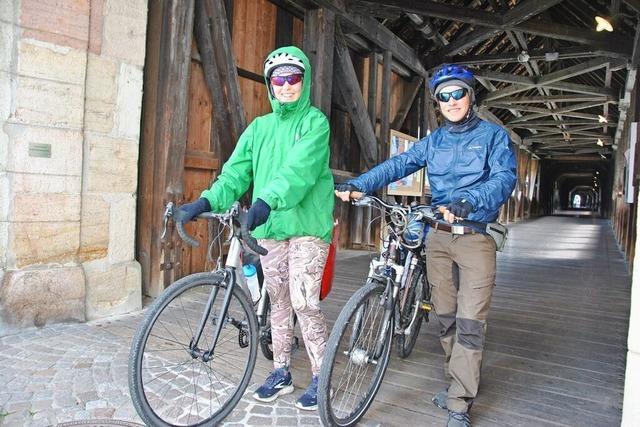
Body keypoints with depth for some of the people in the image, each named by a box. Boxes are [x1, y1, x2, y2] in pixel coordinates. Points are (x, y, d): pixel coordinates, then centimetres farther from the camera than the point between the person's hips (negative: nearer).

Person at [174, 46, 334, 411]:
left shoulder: (315, 121, -1)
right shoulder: (259, 127, 15)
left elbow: (300, 169, -19)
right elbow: (236, 172, 6)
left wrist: (267, 201, -35)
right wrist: (208, 201, -12)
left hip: (307, 226, -5)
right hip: (269, 229, 5)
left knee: (304, 302, -7)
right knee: (278, 302, 12)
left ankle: (321, 377, 12)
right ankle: (282, 372, 27)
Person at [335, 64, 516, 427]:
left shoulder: (493, 135, 2)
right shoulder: (434, 141, 12)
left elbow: (505, 177, -15)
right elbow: (398, 165, -2)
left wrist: (470, 200, -35)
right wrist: (357, 184, -18)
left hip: (476, 238, -4)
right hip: (438, 237, 4)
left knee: (470, 323, -4)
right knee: (446, 319, 11)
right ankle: (460, 381, 30)